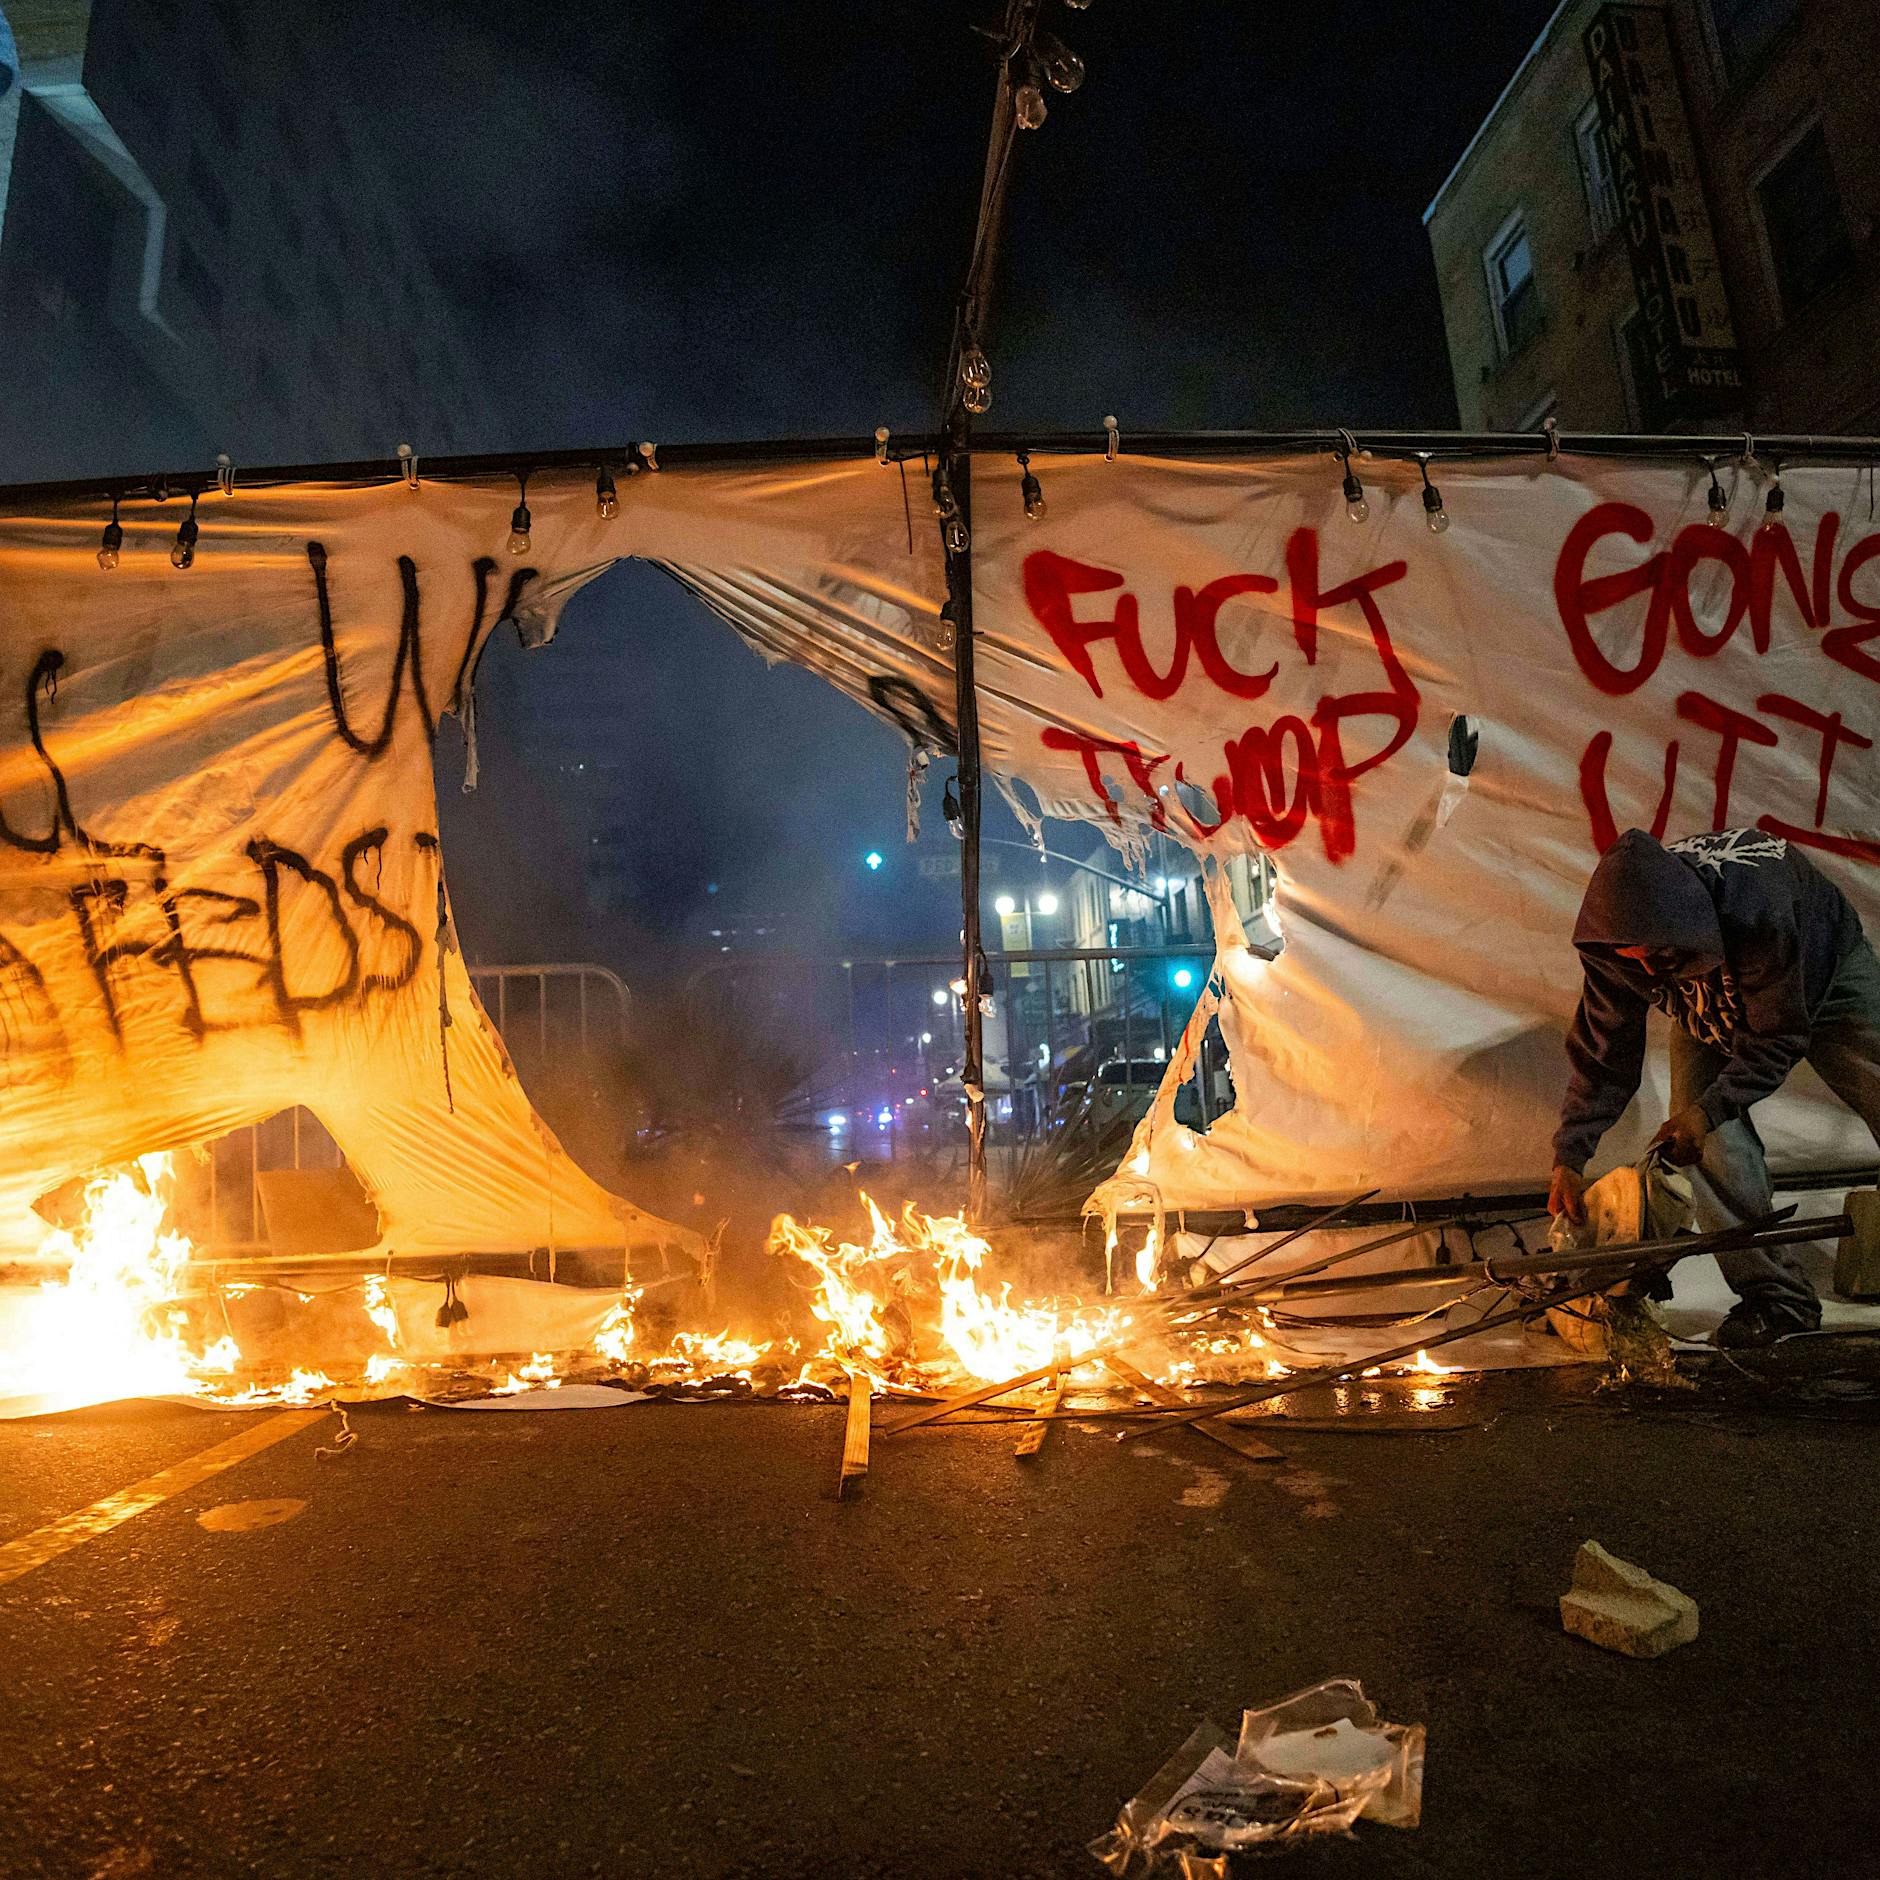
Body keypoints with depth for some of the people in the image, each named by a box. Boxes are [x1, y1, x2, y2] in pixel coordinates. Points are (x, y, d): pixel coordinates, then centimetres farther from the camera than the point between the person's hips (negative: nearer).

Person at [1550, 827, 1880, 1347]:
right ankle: (1776, 1296, -2)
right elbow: (1601, 1052, -21)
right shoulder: (1617, 936, -31)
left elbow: (1779, 1037, -30)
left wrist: (1709, 1109, -35)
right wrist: (1569, 1157, -24)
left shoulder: (1754, 909, -44)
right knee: (1710, 1144, -15)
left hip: (1824, 976, -2)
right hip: (1713, 1013, 3)